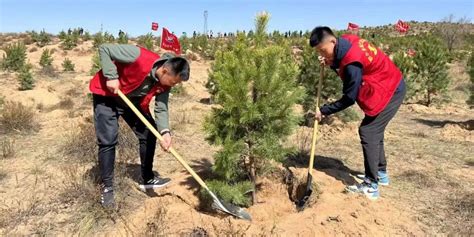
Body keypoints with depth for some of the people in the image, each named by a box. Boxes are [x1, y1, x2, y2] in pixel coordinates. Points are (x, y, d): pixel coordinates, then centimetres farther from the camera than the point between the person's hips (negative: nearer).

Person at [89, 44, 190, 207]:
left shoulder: (164, 83, -16)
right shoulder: (139, 57, -36)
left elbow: (161, 109, -16)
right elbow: (104, 49, -27)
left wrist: (165, 131, -33)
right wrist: (111, 77, -33)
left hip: (132, 100, 6)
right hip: (106, 96, -6)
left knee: (149, 135, 3)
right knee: (108, 141, -11)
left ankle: (148, 179, 19)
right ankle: (107, 188, 4)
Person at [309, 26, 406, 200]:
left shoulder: (352, 63, -31)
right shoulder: (347, 41, -5)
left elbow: (349, 99, -22)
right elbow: (345, 69, 11)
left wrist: (324, 111, -14)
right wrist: (332, 64, -8)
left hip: (389, 92, -10)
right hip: (391, 86, 10)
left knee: (368, 132, -11)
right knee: (374, 132, 16)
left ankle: (371, 186, -6)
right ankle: (381, 174, 30)